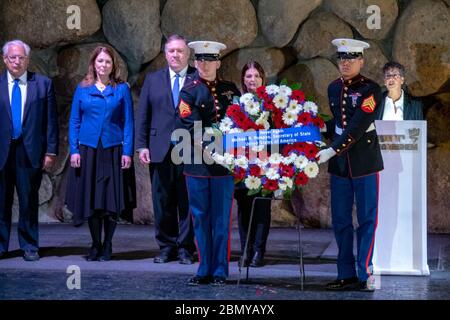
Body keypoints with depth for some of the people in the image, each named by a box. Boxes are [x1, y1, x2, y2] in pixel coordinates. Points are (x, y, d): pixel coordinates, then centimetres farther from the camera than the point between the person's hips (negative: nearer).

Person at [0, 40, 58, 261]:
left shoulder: (43, 84, 5)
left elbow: (51, 120, 4)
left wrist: (51, 151, -2)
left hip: (30, 152, -1)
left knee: (29, 201, 4)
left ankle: (29, 246, 12)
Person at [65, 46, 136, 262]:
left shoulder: (122, 89, 4)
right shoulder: (83, 89, 7)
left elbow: (128, 122, 2)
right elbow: (74, 121, 8)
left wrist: (127, 152, -6)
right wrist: (74, 150, -2)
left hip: (113, 150, -1)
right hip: (88, 150, 1)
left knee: (112, 200, 0)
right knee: (90, 200, 3)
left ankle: (107, 246, 11)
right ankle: (95, 245, 15)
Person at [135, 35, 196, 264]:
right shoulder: (153, 80, 13)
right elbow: (143, 115, 11)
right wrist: (142, 145, 2)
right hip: (160, 151, 3)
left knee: (188, 202, 1)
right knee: (162, 202, 6)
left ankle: (186, 248, 9)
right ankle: (166, 247, 16)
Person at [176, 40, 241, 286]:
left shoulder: (230, 89, 10)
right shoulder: (189, 92, 2)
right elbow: (190, 127, -9)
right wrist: (205, 148, -21)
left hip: (224, 163, 1)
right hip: (197, 164, -1)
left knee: (221, 219, 3)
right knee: (201, 219, 5)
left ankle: (219, 272, 9)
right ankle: (204, 270, 13)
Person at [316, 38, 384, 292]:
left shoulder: (370, 89, -11)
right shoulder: (334, 88, 10)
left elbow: (357, 127, -20)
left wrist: (332, 150, -24)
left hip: (365, 161, -6)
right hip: (339, 164, 6)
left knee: (367, 220, 1)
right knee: (340, 221, 8)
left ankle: (365, 274, 4)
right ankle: (347, 275, 15)